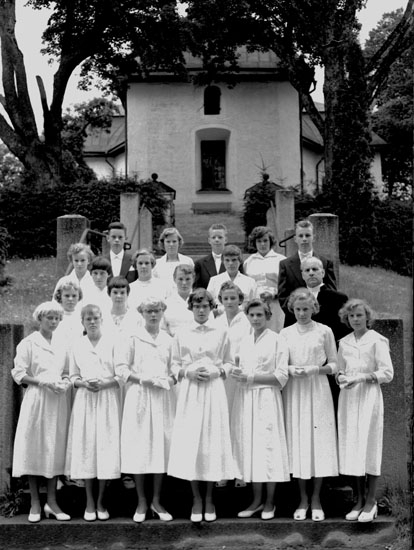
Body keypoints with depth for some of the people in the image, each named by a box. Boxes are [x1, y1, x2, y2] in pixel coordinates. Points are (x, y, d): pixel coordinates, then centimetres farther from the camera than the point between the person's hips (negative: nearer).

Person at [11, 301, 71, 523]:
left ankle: (51, 502, 11)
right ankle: (35, 503, 7)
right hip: (36, 399, -4)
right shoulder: (28, 343, 0)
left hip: (58, 402, 4)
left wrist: (66, 382, -2)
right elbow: (19, 373, -5)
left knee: (56, 449, 4)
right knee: (34, 448, -2)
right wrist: (42, 382, -16)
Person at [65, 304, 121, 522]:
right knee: (85, 448, -1)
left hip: (108, 399, -2)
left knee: (106, 447, -3)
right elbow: (73, 377, 11)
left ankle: (100, 502, 8)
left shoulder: (112, 343, 2)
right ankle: (89, 502, 8)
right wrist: (84, 383, -9)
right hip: (85, 400, 2)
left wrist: (105, 383, -16)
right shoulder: (78, 345, 8)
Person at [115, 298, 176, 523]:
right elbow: (121, 367, -1)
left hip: (163, 396, 3)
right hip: (139, 395, -3)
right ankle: (141, 502, 8)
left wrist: (170, 379, -7)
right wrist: (142, 378, -13)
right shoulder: (133, 338, 3)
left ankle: (156, 500, 12)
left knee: (162, 445, 2)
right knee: (139, 446, -3)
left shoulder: (168, 340, 12)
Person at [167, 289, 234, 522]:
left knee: (213, 442, 0)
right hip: (190, 391, 1)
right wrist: (188, 372, -10)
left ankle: (209, 498, 12)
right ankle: (196, 499, 9)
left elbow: (229, 363, 8)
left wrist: (217, 372, -10)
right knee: (190, 442, -2)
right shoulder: (182, 335, 7)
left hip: (214, 391, 0)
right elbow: (175, 365, 9)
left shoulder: (221, 334, 5)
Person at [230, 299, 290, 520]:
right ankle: (256, 500, 15)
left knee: (267, 447, -3)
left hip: (266, 398, -5)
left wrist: (251, 377, -13)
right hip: (244, 399, 5)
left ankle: (269, 502, 7)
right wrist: (236, 372, -2)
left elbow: (281, 377, -8)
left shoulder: (277, 340, -3)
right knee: (248, 446, 5)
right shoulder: (244, 341, 14)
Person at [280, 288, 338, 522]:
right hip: (294, 392, 2)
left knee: (320, 441, -3)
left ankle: (316, 499, 7)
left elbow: (334, 365, 4)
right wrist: (290, 370, -10)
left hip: (318, 391, -2)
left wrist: (316, 369, -13)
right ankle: (303, 499, 11)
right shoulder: (285, 333, 9)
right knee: (297, 443, 1)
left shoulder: (324, 331, 3)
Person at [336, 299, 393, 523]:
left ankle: (371, 501, 4)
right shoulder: (344, 342, 12)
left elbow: (387, 373, -6)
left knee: (369, 446, -4)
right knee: (351, 447, 4)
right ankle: (360, 499, 13)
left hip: (369, 396, -5)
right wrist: (341, 377, -4)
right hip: (348, 397, 5)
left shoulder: (377, 340, -3)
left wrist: (362, 377, -16)